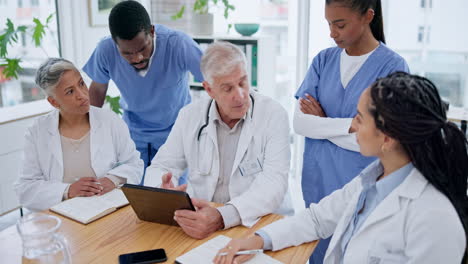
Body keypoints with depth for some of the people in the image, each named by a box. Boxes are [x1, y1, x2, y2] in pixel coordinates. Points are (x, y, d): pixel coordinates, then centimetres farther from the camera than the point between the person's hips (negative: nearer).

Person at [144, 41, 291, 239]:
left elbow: (274, 182, -18)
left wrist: (223, 217, -35)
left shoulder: (273, 115, -8)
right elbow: (162, 167, 7)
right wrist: (164, 191, -18)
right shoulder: (189, 116, 2)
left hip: (258, 223, -2)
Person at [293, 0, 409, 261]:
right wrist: (348, 125, -15)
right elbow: (299, 122, -5)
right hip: (318, 182, 4)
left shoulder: (392, 66, -11)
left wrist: (321, 122, -8)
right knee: (317, 254, 16)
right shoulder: (324, 60, 2)